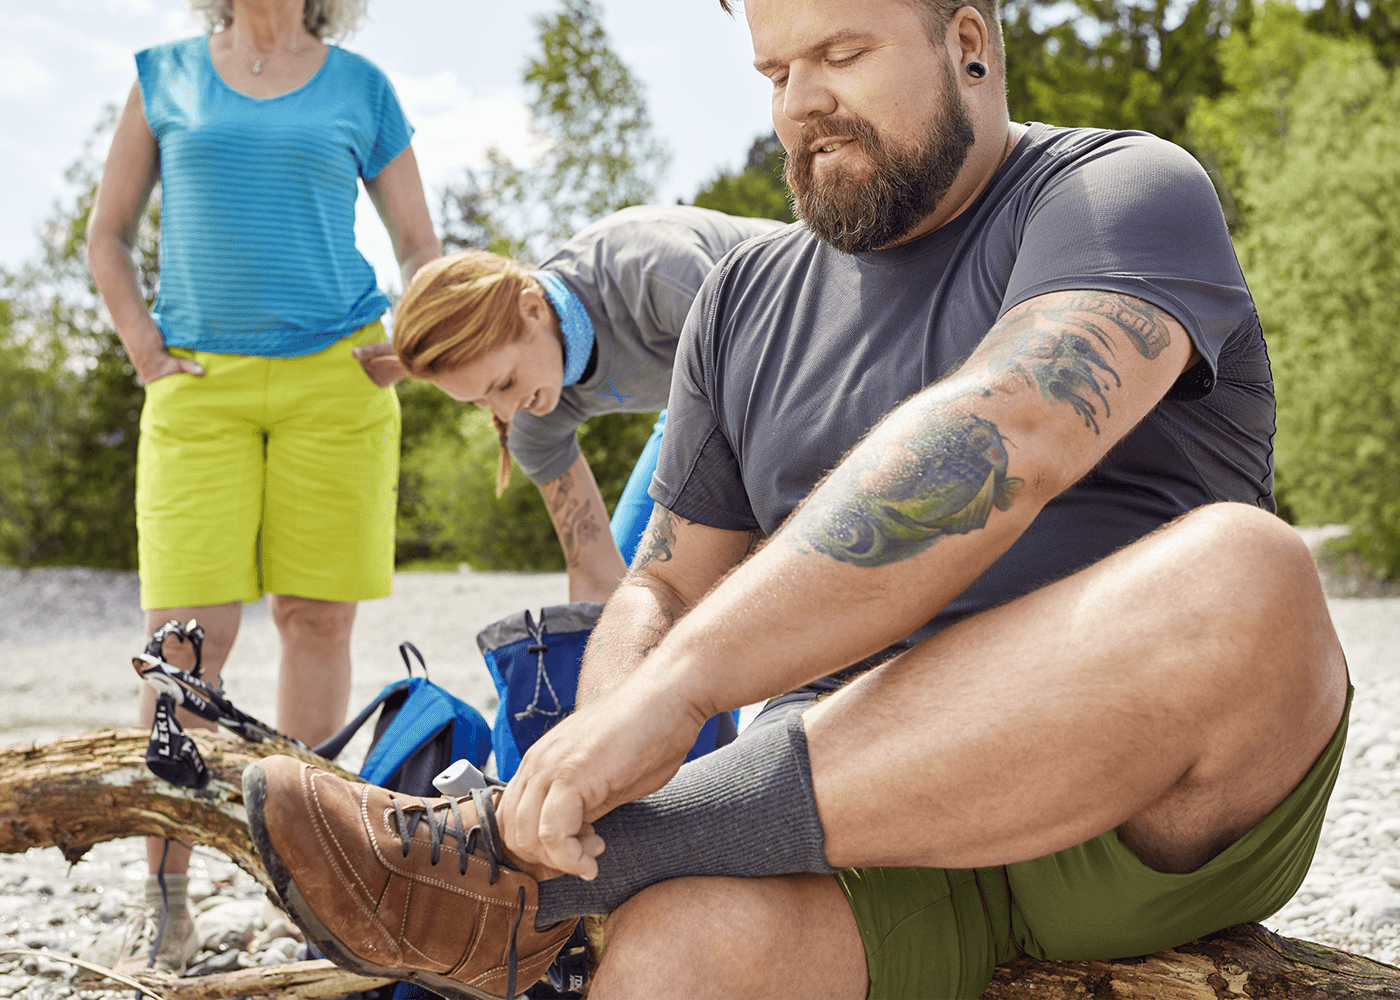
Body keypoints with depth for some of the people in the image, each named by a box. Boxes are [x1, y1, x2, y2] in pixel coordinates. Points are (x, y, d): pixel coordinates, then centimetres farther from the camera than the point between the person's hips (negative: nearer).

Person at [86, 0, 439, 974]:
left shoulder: (359, 88, 10)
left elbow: (421, 246, 15)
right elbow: (108, 233, 16)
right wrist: (145, 349, 4)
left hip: (333, 378, 1)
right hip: (200, 385, 0)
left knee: (316, 618, 0)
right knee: (187, 630, -9)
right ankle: (167, 892, -1)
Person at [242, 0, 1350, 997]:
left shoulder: (1128, 193, -3)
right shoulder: (751, 297, 16)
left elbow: (1001, 441, -23)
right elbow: (665, 592, 19)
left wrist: (677, 684, -30)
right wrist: (596, 776, -5)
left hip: (1159, 824, -1)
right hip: (873, 813, 2)